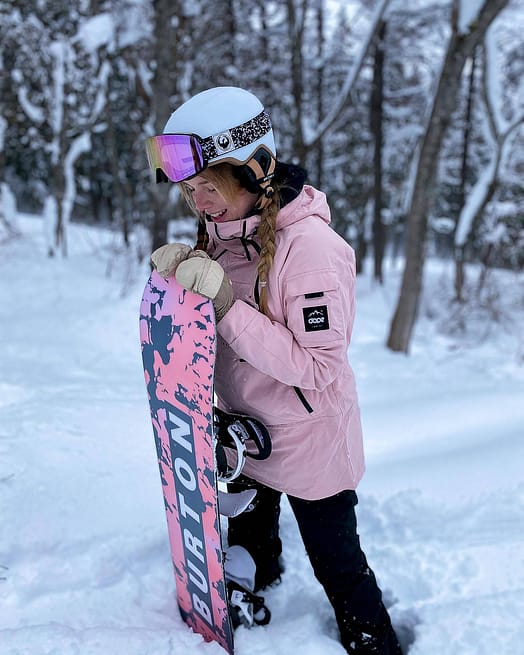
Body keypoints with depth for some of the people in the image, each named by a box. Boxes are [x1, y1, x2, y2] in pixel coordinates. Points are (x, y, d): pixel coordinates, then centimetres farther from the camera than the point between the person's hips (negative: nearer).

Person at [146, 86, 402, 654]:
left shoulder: (311, 247, -29)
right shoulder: (223, 231, -5)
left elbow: (317, 366, -30)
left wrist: (226, 303, -36)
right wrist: (181, 267, -17)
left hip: (309, 442, -8)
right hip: (244, 434, 8)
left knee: (336, 562, 11)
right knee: (248, 544, 30)